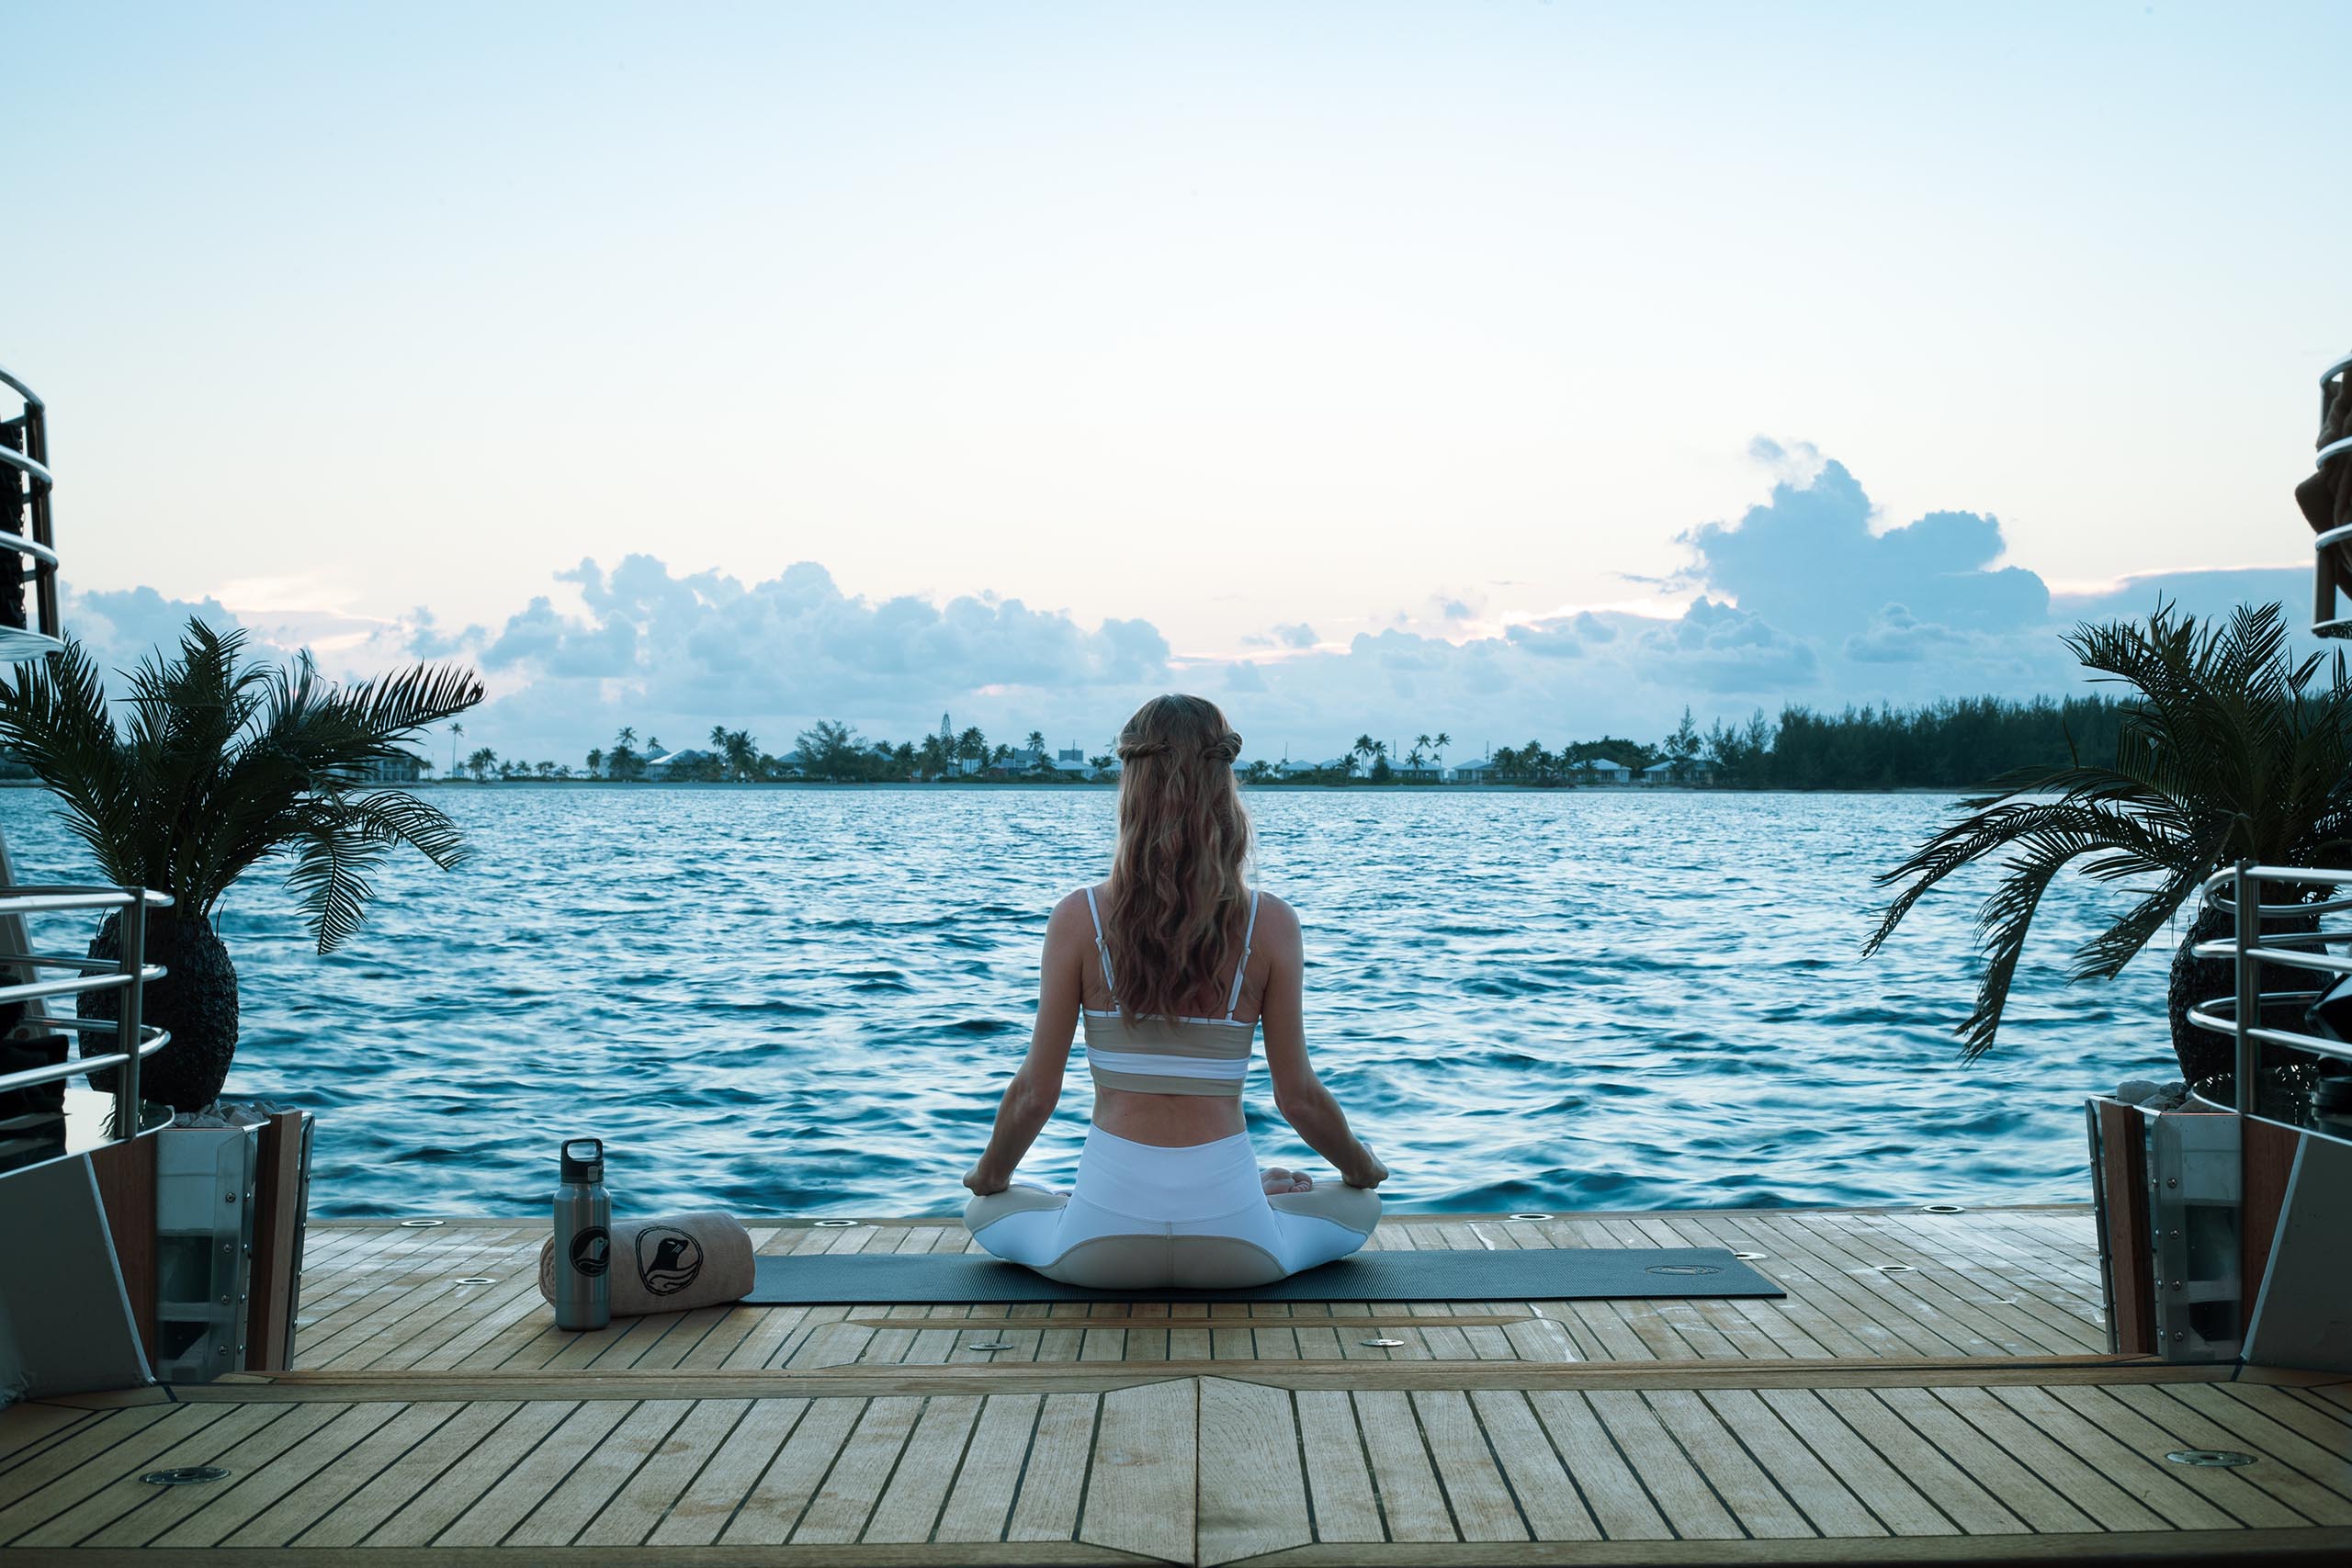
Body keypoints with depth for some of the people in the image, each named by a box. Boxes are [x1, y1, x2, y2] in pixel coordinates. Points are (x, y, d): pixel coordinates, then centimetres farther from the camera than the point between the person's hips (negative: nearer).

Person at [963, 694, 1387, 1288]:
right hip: (1231, 1246, 0)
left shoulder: (1078, 917, -8)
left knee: (986, 1212, 33)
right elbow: (1299, 1098, -1)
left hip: (1103, 1246, 0)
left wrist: (988, 1177, 18)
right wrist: (1365, 1169, 20)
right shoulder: (1270, 923, -7)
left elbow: (1035, 1093, -3)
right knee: (1359, 1207, 31)